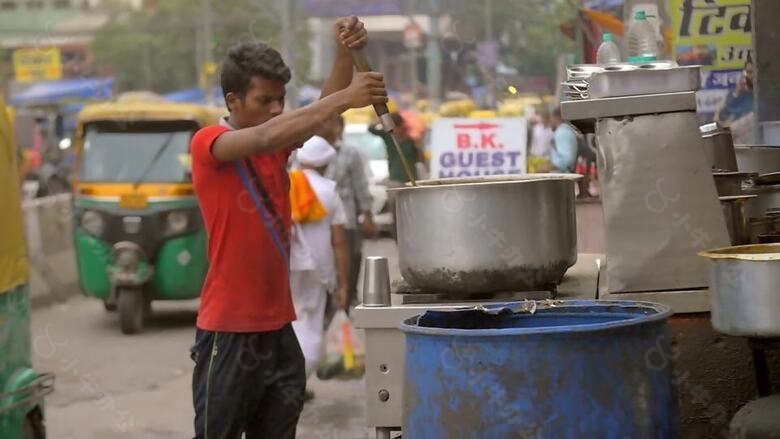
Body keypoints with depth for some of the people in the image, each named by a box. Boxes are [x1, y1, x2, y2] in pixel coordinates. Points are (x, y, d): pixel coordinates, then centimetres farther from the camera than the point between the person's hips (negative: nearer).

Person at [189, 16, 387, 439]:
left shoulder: (276, 145, 9)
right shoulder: (208, 144, -11)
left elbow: (321, 112, -6)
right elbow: (266, 137, -28)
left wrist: (346, 56, -23)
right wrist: (344, 98, -33)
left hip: (277, 327, 7)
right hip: (229, 331, -7)